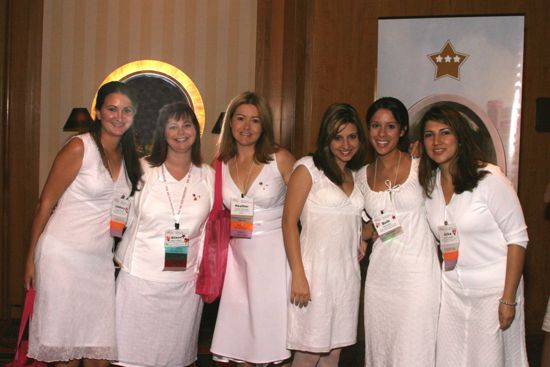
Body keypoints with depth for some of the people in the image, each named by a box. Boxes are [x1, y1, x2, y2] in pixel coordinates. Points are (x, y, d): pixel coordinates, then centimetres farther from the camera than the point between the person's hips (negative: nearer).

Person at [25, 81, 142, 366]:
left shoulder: (128, 157, 10)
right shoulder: (79, 148, -8)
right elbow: (46, 203, -6)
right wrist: (31, 258, -7)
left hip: (101, 260, 6)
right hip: (63, 255, -6)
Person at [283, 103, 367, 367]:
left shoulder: (357, 175, 15)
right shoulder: (308, 168, -4)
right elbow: (289, 221, -9)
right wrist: (298, 276, -15)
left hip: (347, 272, 6)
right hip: (316, 270, -6)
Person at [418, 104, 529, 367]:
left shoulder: (489, 178, -13)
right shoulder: (430, 183, 5)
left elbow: (517, 238, -12)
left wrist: (509, 298, -15)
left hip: (493, 289, -5)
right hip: (451, 288, 5)